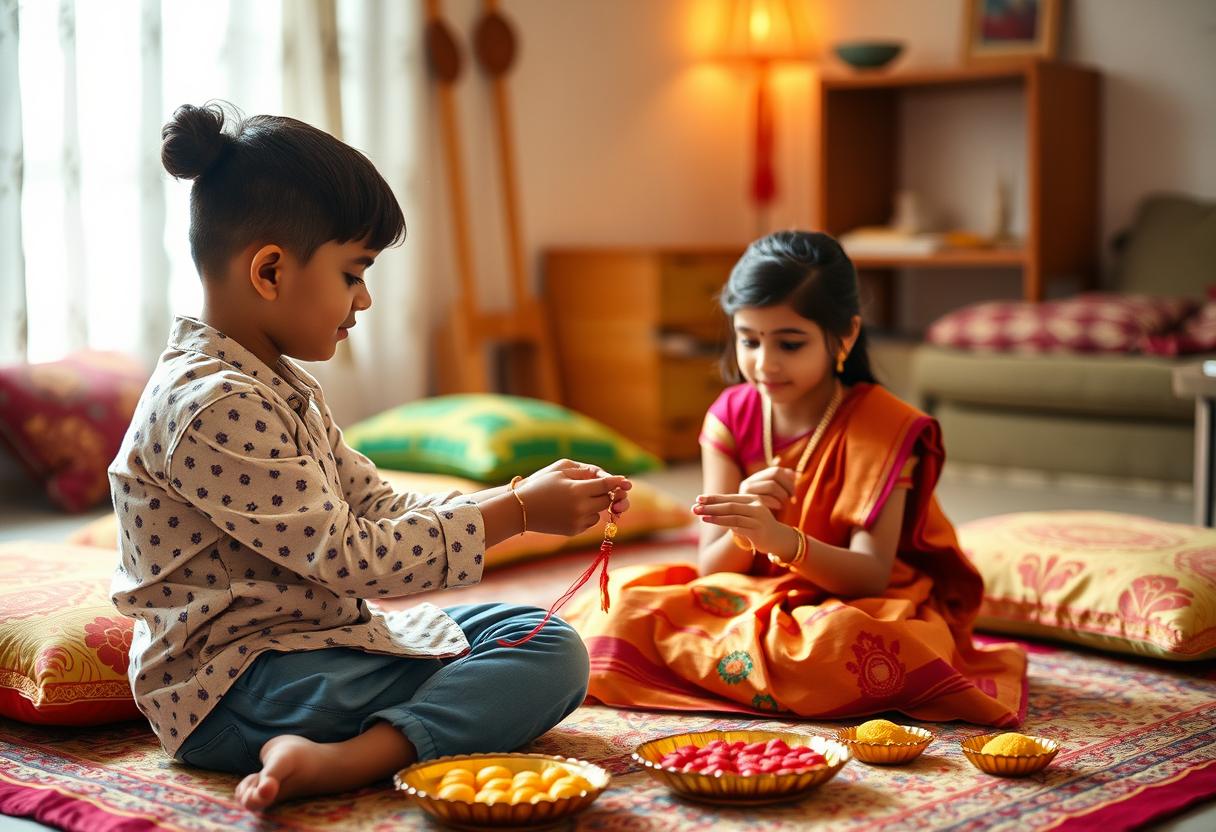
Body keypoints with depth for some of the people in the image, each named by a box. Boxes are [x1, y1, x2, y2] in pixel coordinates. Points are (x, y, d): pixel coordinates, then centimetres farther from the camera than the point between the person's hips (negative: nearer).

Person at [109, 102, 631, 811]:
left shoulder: (288, 389, 14)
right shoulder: (212, 406, -20)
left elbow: (380, 507, 14)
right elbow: (347, 557, -21)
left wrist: (526, 495, 2)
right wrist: (516, 513, -15)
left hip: (321, 640, 11)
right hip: (231, 685, -11)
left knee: (551, 642, -3)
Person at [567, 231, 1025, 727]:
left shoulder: (883, 426, -12)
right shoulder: (732, 417, -1)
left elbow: (870, 576, -21)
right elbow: (712, 569, -4)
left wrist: (783, 541, -41)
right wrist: (743, 531, -28)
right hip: (752, 603, 3)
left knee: (837, 642, -39)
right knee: (625, 602, -19)